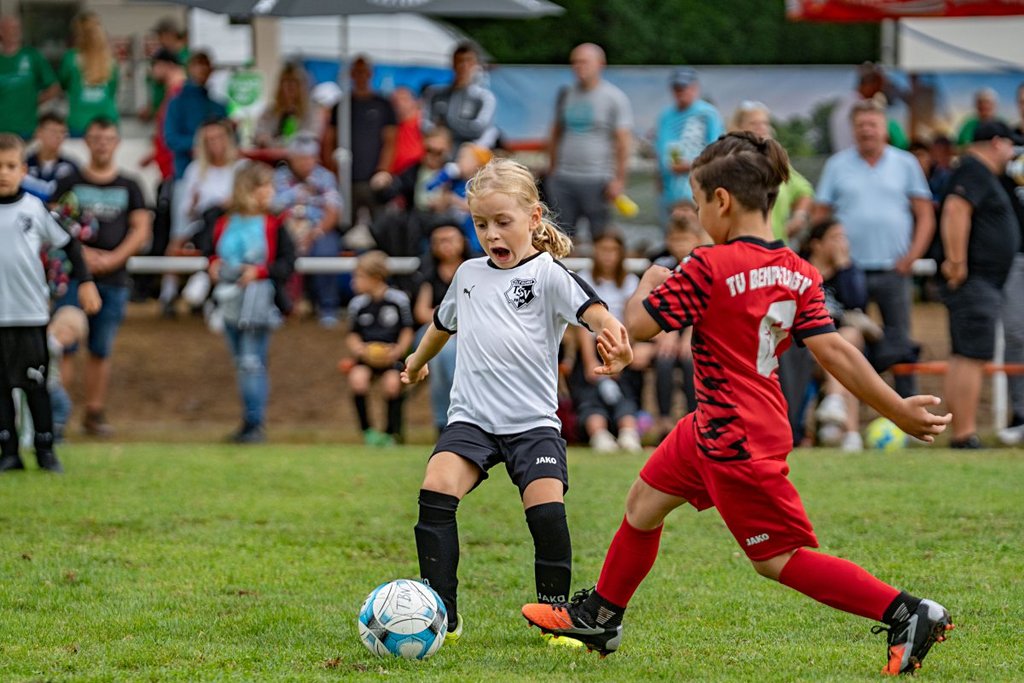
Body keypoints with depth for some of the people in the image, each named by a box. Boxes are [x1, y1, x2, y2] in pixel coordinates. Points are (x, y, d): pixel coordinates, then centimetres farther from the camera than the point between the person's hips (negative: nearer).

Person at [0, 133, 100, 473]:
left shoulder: (34, 208, 1)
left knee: (34, 384, 5)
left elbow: (68, 244, 11)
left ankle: (45, 449, 15)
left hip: (30, 313, 0)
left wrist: (85, 281, 7)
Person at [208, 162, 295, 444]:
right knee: (242, 364, 12)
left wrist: (260, 272, -19)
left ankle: (255, 424, -4)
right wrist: (214, 264, -2)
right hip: (230, 301, 5)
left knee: (252, 364, -8)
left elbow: (287, 261, -7)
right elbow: (214, 254, 20)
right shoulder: (225, 224, 6)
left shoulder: (273, 225, -5)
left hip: (258, 301, -5)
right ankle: (249, 424, 20)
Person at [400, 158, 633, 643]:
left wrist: (615, 337, -45)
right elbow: (444, 323, 36)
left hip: (532, 420, -4)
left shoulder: (547, 274, -3)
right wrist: (418, 360, 53)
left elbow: (591, 309, -22)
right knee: (437, 491, -18)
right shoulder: (469, 275, 14)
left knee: (547, 508, -19)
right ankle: (441, 616, -16)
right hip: (471, 417, 4)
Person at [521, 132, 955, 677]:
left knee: (779, 560, -3)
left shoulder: (709, 268, -21)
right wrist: (899, 409, -5)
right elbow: (833, 351, -7)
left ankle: (909, 615, -8)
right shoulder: (799, 274, 0)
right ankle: (598, 619, 40)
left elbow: (637, 325, -16)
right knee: (646, 499, 23)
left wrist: (649, 282, 5)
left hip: (735, 441, -9)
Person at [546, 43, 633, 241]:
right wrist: (551, 171, 14)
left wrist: (619, 180, -12)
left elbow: (623, 141, -5)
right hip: (562, 179, 5)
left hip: (597, 180, -5)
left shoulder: (614, 98, -1)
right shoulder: (566, 95, 14)